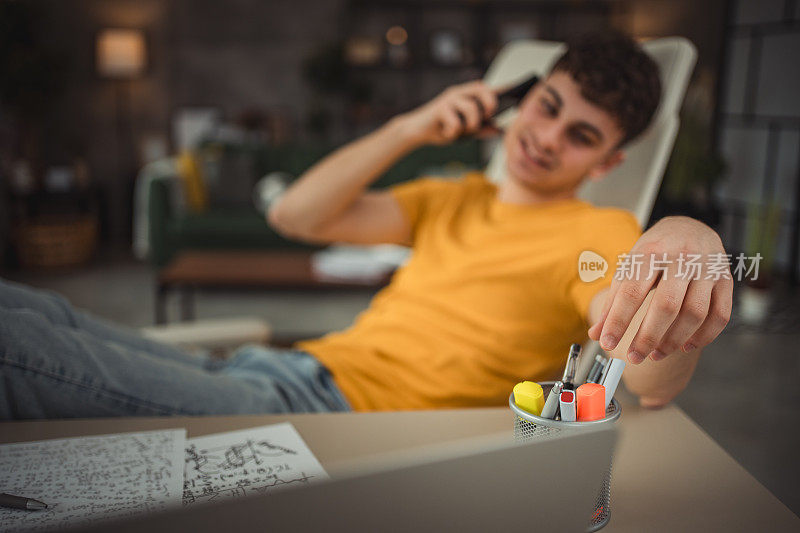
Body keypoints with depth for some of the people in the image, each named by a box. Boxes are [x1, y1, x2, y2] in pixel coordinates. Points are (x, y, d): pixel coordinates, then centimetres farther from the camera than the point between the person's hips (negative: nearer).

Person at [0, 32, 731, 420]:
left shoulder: (599, 234, 2)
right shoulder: (456, 199, 22)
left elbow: (648, 383, -20)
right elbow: (295, 216, 17)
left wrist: (691, 246, -44)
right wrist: (411, 129, 8)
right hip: (289, 370, 8)